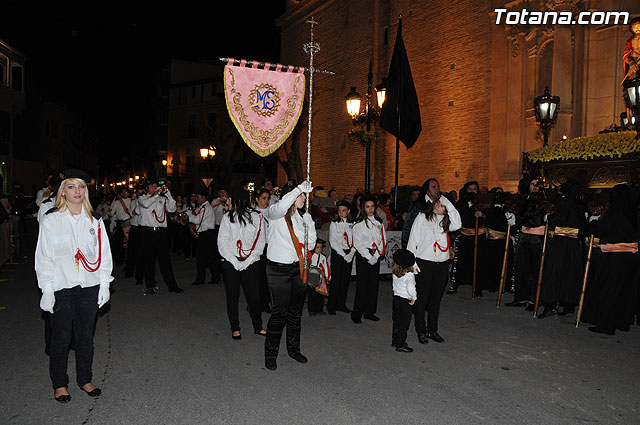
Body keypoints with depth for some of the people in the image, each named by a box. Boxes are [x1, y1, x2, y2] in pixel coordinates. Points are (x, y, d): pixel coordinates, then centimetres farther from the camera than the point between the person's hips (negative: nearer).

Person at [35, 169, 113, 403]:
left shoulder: (94, 222, 6)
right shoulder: (51, 220, -2)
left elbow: (103, 255, 9)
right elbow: (44, 257, -3)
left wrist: (104, 284, 4)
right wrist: (47, 290, -8)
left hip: (89, 287, 3)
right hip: (61, 289, -2)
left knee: (86, 336, 11)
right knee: (61, 338, 7)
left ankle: (84, 379, 28)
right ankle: (59, 384, 26)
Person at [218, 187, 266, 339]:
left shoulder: (257, 217, 3)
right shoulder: (227, 217, 7)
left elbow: (260, 242, 1)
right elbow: (222, 242, 2)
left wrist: (248, 261, -9)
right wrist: (234, 261, -9)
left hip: (251, 263, -1)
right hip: (230, 263, 2)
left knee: (254, 296, -2)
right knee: (232, 297, 6)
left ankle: (258, 327, 16)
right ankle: (235, 328, 20)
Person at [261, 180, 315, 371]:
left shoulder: (302, 217, 10)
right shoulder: (275, 215, -7)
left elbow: (310, 244, 6)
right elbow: (281, 206, -34)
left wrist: (309, 222, -5)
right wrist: (300, 188, -32)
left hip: (298, 268, 6)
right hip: (279, 269, -6)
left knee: (296, 311, 15)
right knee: (279, 313, -4)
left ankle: (294, 349, 31)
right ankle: (270, 354, 12)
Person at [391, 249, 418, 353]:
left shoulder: (395, 272, 0)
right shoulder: (409, 275, -21)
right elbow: (410, 288, -32)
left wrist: (414, 269, 4)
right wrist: (414, 297, -18)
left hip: (396, 298, 7)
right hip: (405, 301, -7)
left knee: (397, 322, 20)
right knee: (404, 324, 3)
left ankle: (395, 341, 32)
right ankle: (400, 345, 10)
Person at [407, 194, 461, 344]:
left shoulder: (445, 221, 9)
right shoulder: (422, 217, 1)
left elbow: (457, 225, -14)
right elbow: (413, 240, 0)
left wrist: (449, 205, -10)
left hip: (442, 264, 3)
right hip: (424, 264, -3)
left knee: (436, 299, 12)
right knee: (422, 299, 2)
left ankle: (432, 330, 25)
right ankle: (421, 331, 15)